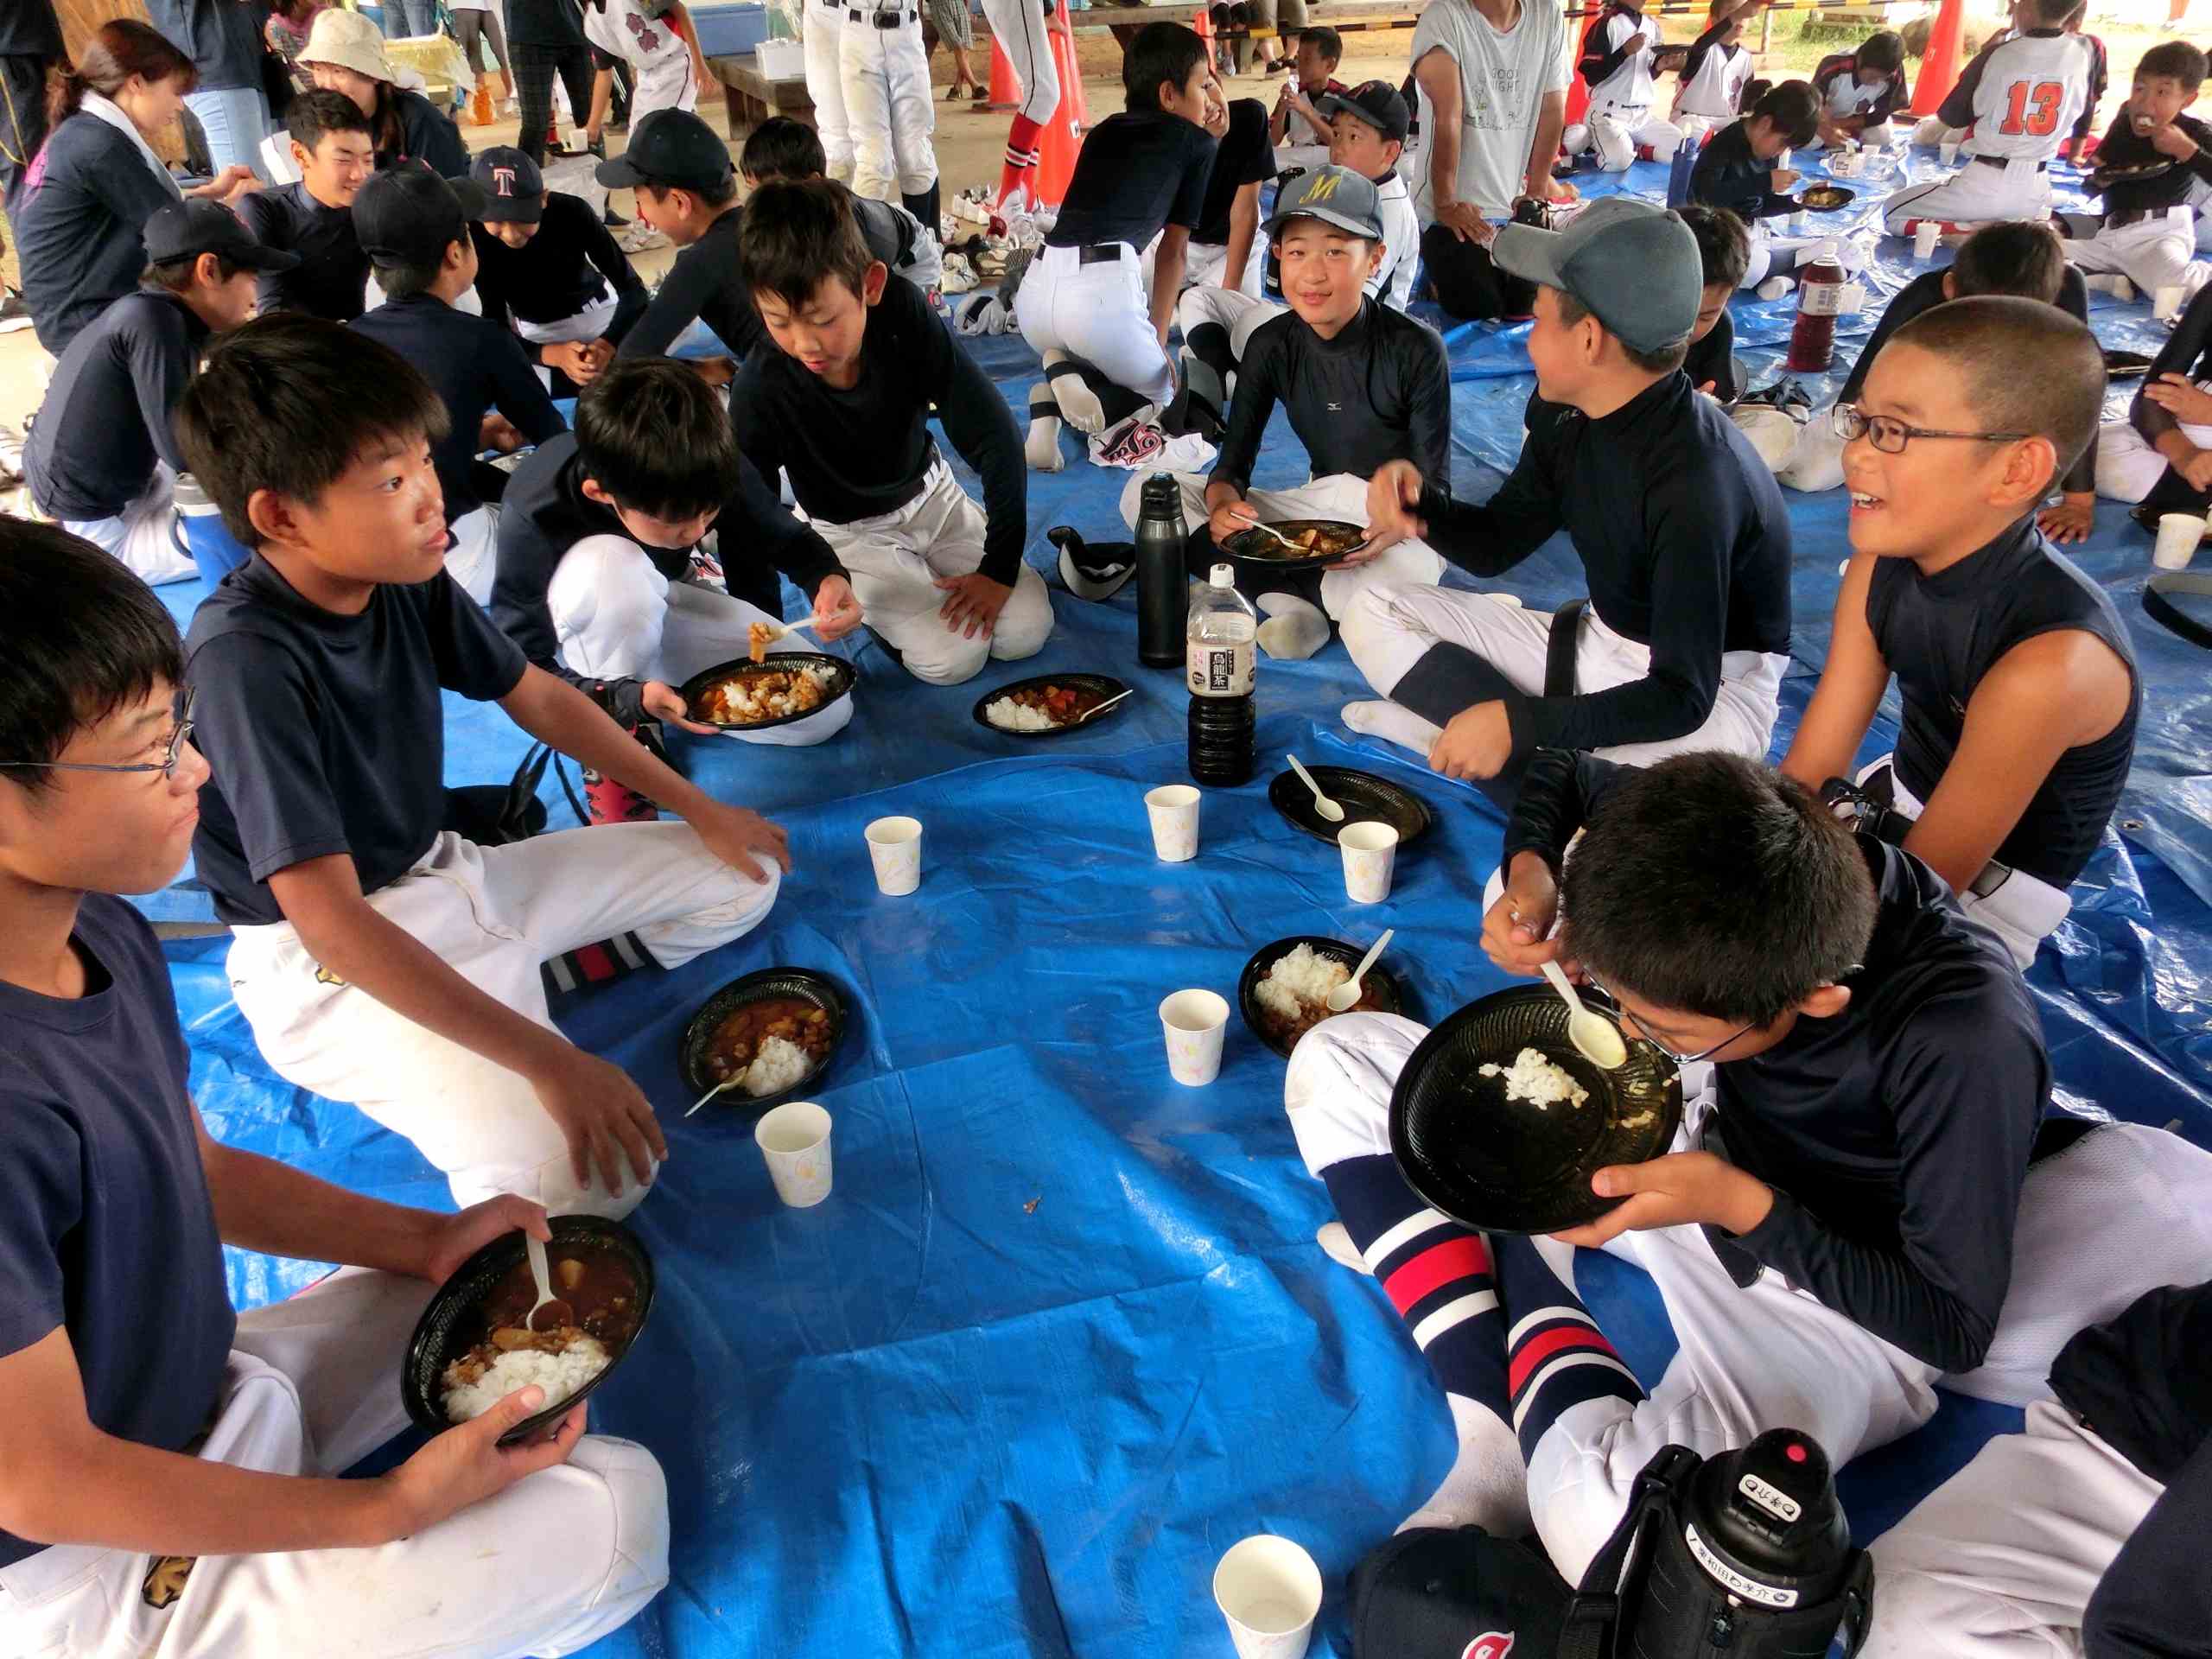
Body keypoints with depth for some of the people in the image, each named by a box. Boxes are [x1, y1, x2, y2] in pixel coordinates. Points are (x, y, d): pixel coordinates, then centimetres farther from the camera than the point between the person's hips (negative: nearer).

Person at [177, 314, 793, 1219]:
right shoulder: (244, 658, -28)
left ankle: (518, 979, 0)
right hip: (328, 965, -7)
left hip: (446, 875, 8)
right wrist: (546, 1060, -36)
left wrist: (698, 808, 8)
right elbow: (329, 917, -32)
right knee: (578, 1180, -27)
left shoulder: (405, 578, -6)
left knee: (745, 874, 8)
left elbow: (538, 696, 10)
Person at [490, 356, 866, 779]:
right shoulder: (534, 515, -36)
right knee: (608, 563, -41)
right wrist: (626, 699, -44)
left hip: (668, 601, 4)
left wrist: (827, 576, -31)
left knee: (826, 714, -14)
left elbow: (783, 538, -8)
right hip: (593, 633, -3)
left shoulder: (711, 469, -27)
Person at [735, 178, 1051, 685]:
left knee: (1024, 633, -9)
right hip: (849, 533, -2)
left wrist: (999, 568, -21)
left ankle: (924, 571, 17)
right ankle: (870, 605, 11)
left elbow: (995, 437, -23)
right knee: (952, 659, -20)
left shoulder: (905, 316, -26)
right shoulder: (762, 389, -29)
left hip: (929, 495, 2)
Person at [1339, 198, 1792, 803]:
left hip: (1713, 687, -8)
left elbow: (1682, 696, -29)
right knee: (1375, 613, 2)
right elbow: (1495, 545, 7)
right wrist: (1419, 501, -14)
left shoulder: (1696, 477, -28)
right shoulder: (1566, 416, -6)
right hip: (1601, 645, 9)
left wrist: (1517, 723, -32)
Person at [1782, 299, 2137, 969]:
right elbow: (1807, 775, -11)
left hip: (1977, 898, -6)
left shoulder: (2052, 663, -32)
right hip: (1896, 803, 6)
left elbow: (1921, 889, -26)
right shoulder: (1882, 566, -12)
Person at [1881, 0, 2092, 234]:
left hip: (1986, 184, -4)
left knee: (1893, 213, 10)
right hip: (2036, 189, 4)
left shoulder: (1997, 55, -13)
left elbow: (1951, 117, 0)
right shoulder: (2083, 53, -2)